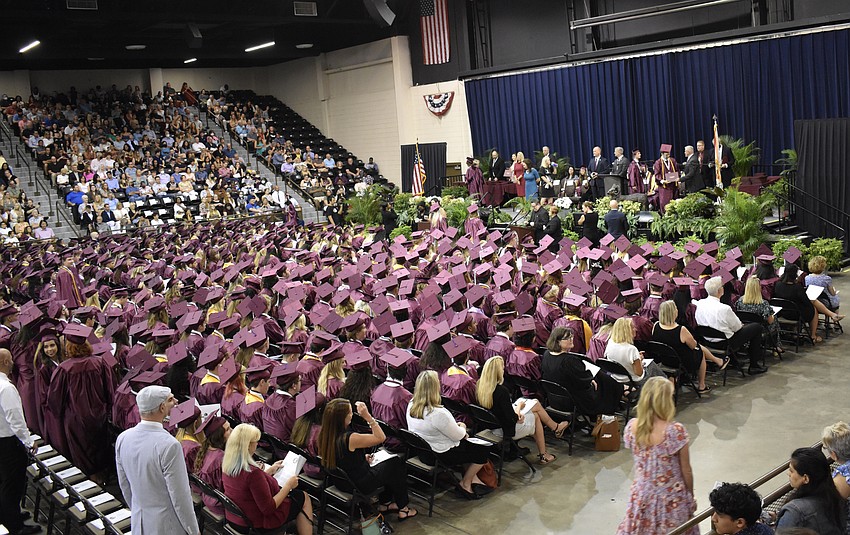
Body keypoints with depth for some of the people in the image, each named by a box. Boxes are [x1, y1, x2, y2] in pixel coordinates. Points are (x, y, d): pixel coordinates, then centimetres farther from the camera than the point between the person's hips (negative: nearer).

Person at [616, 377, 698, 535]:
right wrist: (691, 497, 3)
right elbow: (686, 471, -10)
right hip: (671, 499, -3)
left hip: (641, 496, 4)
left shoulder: (632, 427, -12)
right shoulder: (676, 431, -24)